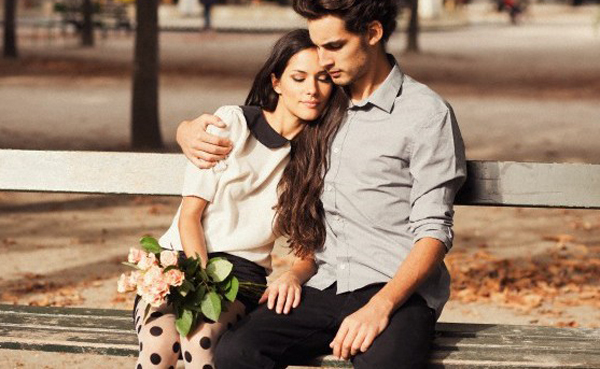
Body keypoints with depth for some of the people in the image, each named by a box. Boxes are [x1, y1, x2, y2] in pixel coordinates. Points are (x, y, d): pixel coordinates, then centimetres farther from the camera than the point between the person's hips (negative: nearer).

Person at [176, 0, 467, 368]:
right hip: (325, 285, 5)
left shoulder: (427, 114, -1)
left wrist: (379, 307, -21)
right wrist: (190, 131, 2)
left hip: (398, 289, -5)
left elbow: (434, 232, -6)